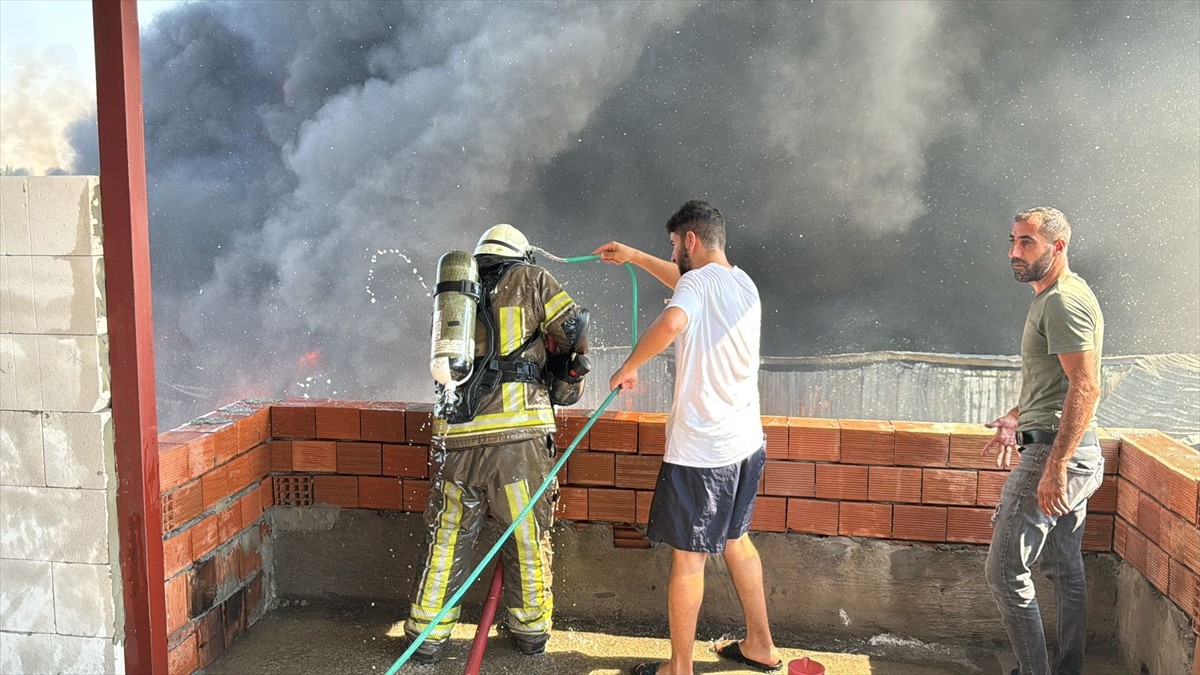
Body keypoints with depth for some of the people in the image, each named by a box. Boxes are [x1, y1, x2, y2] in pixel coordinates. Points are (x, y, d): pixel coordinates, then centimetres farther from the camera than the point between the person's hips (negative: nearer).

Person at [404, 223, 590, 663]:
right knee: (527, 536, 11)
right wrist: (565, 377, 19)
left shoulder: (454, 294, 21)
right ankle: (531, 630, 25)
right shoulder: (529, 279, 8)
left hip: (456, 434, 4)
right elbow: (576, 330, 0)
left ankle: (426, 637, 21)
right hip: (517, 433, -3)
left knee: (447, 538, 13)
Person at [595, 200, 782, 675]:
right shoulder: (743, 283, 10)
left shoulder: (699, 282, -15)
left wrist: (628, 366, -24)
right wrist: (635, 257, 36)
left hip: (700, 450, -8)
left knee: (688, 557, 4)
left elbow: (672, 320, -39)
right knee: (735, 539, 24)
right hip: (746, 443, 8)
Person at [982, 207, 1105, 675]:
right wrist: (1016, 418, 25)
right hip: (1072, 453, 11)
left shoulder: (1062, 301, -16)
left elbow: (1086, 387, -24)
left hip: (1055, 452, -11)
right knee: (1066, 569, 16)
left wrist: (1055, 465, -27)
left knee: (1005, 570, -6)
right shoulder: (1056, 297, 16)